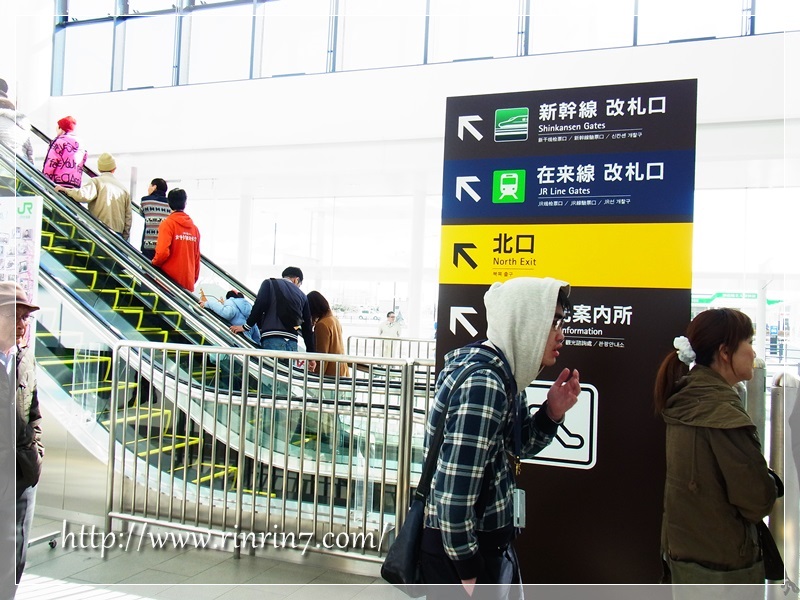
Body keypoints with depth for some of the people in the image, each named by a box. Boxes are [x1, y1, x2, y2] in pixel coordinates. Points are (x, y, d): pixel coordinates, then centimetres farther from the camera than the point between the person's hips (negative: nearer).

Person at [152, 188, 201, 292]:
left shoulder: (168, 224, -7)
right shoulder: (194, 228, 9)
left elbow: (162, 252, -18)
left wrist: (154, 262, 3)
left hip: (170, 279, -4)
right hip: (188, 282, 5)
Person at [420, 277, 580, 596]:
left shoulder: (505, 374, 1)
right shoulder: (483, 383, -27)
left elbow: (520, 446, 14)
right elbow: (454, 491, -28)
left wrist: (552, 412, -5)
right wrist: (468, 575, -18)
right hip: (457, 545, -9)